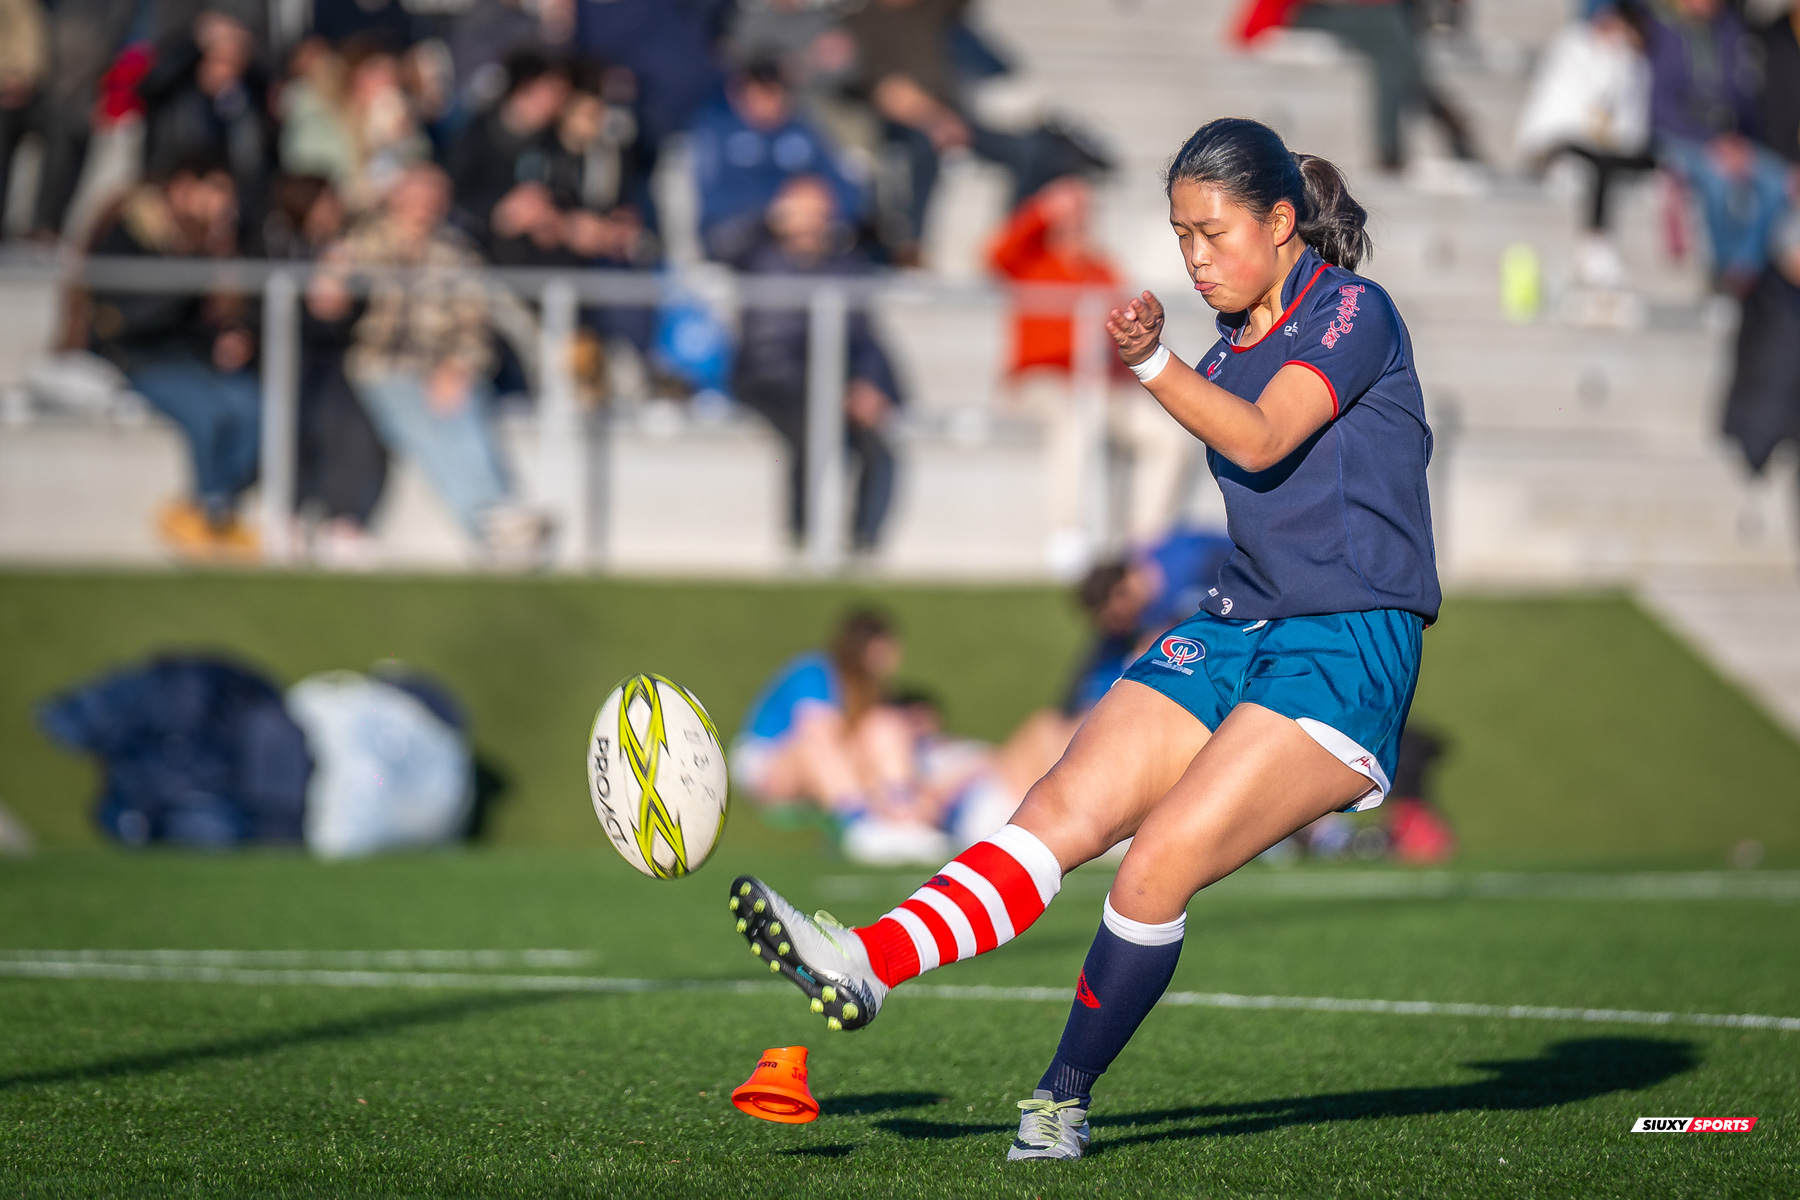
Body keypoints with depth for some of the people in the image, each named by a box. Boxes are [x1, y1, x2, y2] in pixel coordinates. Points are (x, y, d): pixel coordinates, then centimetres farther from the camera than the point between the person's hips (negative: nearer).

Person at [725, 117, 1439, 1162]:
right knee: (1061, 812, -11)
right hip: (1239, 632, 8)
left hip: (1348, 652, -7)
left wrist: (1153, 362, -35)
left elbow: (1262, 441, -23)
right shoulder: (1234, 352, 17)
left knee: (1159, 864, -19)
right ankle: (865, 966, -26)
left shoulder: (1354, 312, -7)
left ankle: (1067, 1098, -5)